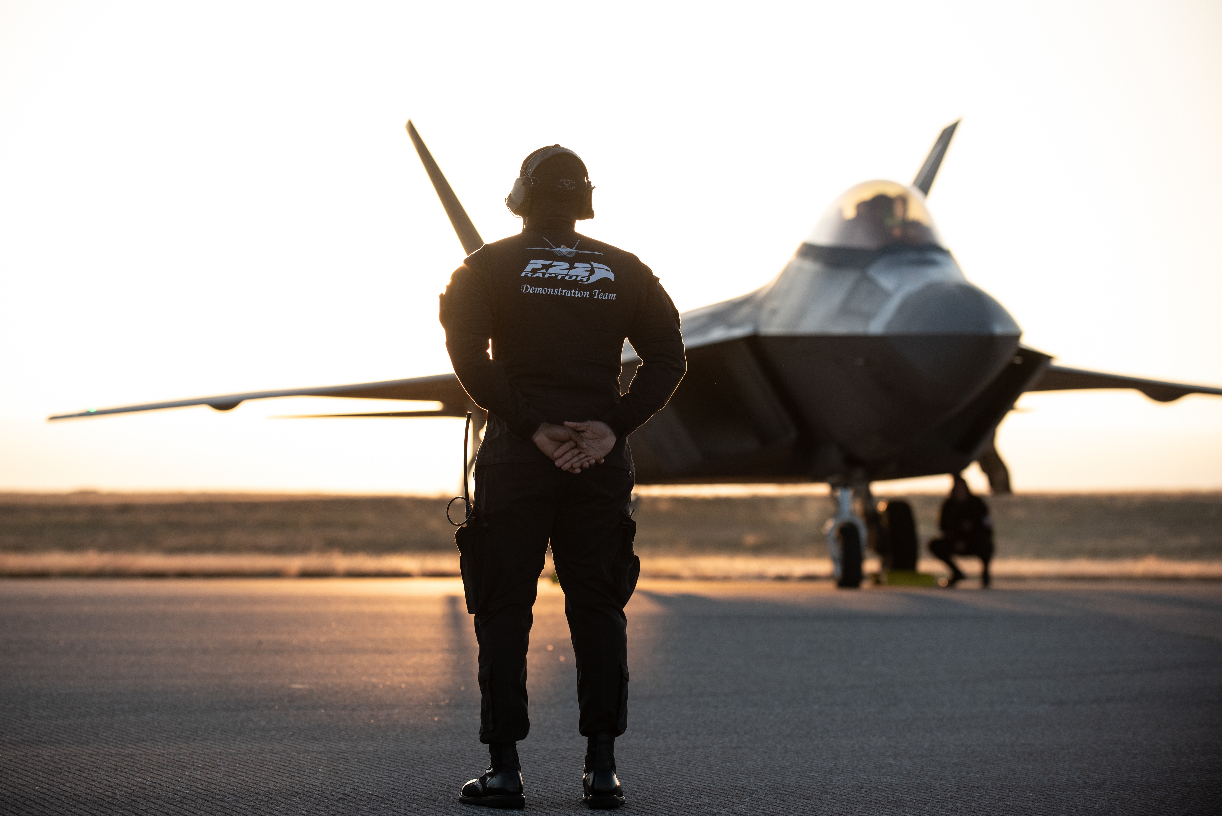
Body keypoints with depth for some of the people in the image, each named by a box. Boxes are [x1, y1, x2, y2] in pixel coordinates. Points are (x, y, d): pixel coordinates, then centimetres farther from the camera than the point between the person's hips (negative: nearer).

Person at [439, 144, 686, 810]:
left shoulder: (490, 266, 2)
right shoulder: (625, 271, 9)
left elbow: (469, 354, -11)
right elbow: (668, 359, 0)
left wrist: (531, 426, -10)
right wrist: (613, 425, -7)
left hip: (514, 456, -2)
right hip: (601, 459, 2)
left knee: (503, 611, 4)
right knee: (598, 609, 8)